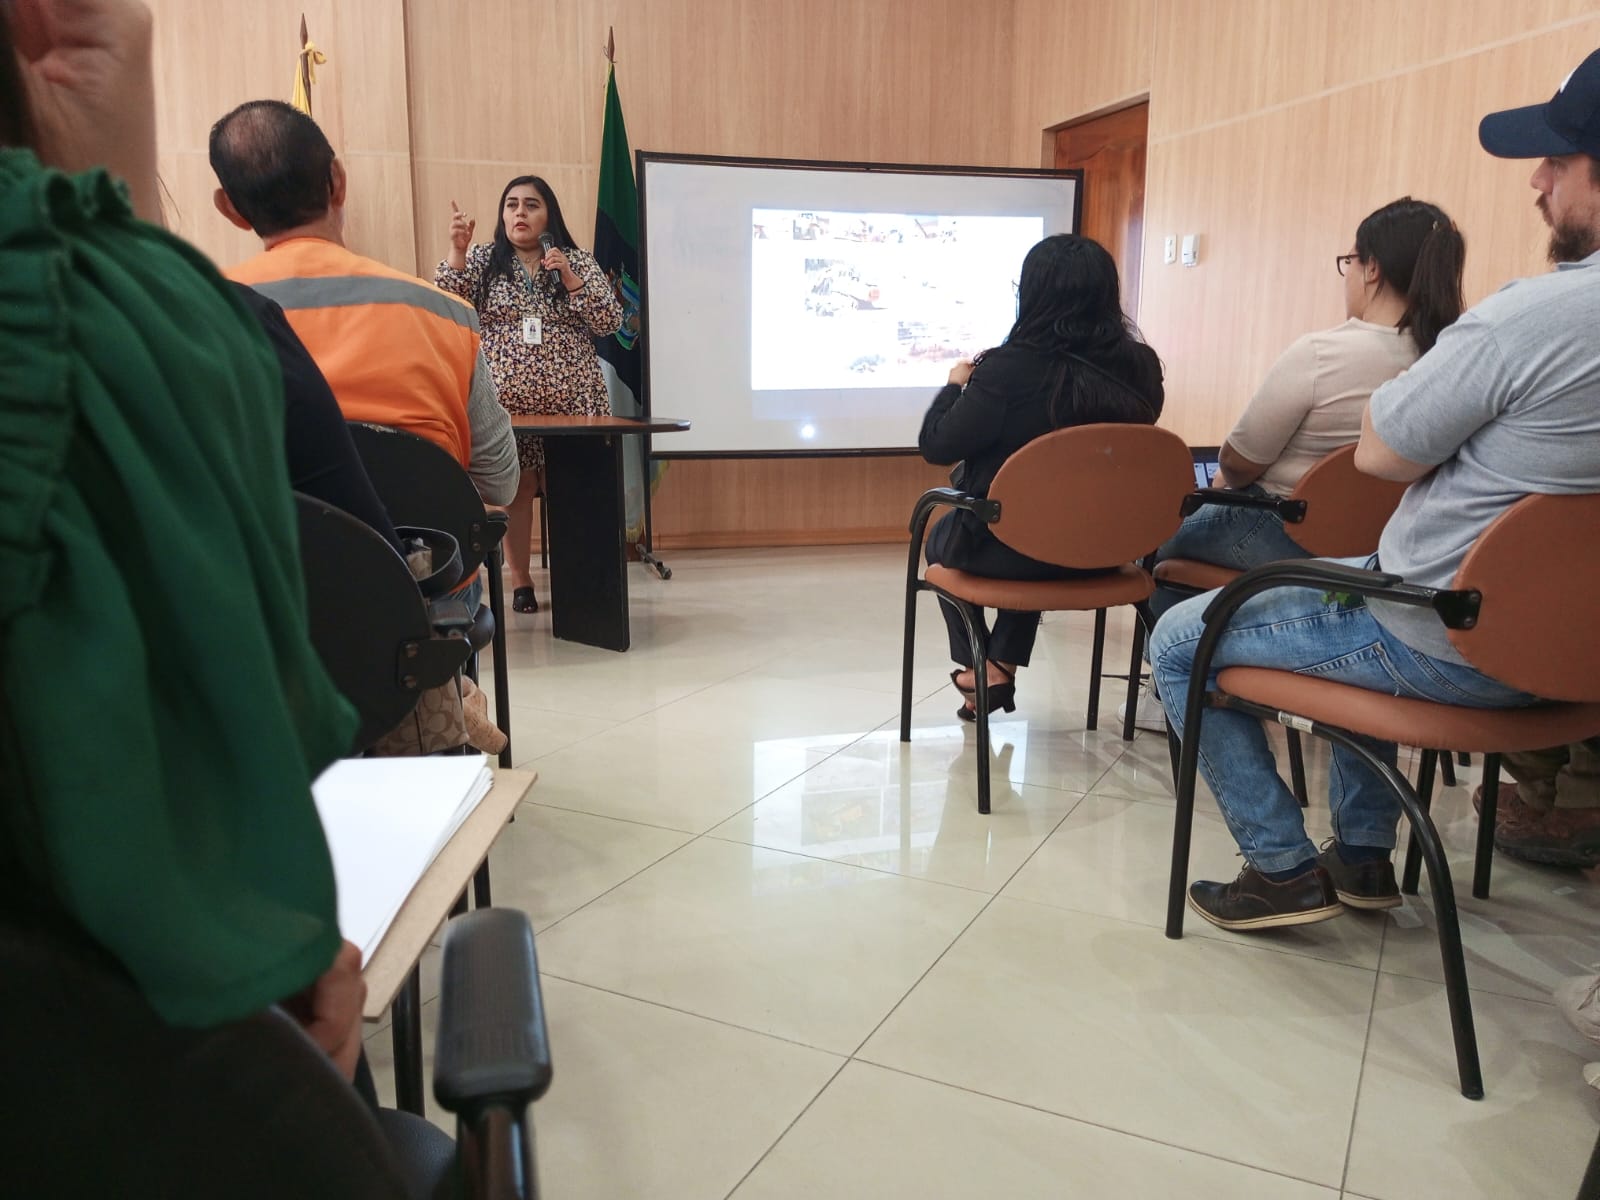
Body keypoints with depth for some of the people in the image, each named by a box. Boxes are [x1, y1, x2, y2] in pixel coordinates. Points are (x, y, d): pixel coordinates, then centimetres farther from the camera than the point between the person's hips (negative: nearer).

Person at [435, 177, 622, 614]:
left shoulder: (578, 261, 8)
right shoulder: (482, 260, 7)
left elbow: (609, 323, 0)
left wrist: (569, 279, -11)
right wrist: (456, 251, -16)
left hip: (571, 400, 1)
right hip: (508, 401, 0)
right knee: (516, 488, 2)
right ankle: (520, 579, 13)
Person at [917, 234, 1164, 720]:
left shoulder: (1011, 368, -21)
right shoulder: (1140, 365, -5)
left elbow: (936, 446, -13)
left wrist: (955, 385, 5)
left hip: (1012, 547, -5)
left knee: (942, 537, 28)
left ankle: (978, 670, 34)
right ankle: (1002, 666, 35)